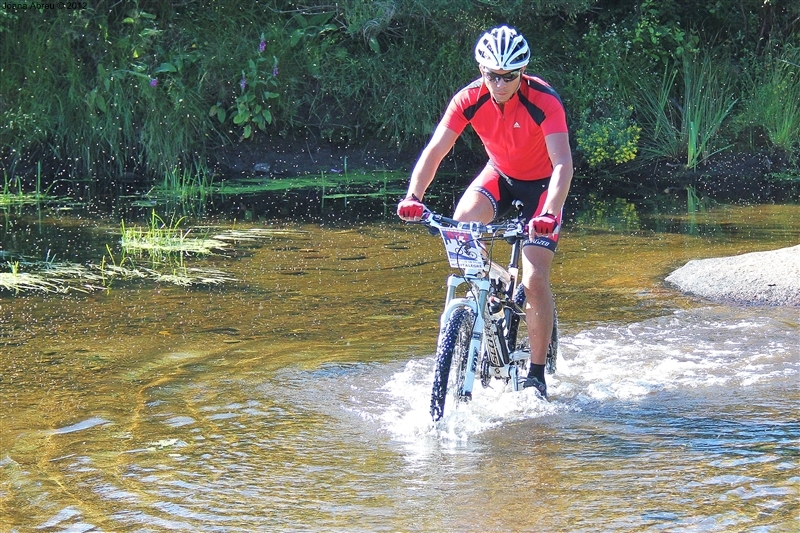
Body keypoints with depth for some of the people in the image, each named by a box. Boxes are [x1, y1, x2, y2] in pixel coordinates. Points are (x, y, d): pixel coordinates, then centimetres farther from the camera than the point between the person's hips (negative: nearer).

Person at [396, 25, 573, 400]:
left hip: (541, 184, -4)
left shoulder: (543, 101, -30)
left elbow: (563, 163, -38)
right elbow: (435, 150, -24)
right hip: (499, 175, 4)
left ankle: (536, 373, -3)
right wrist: (414, 196, -42)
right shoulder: (470, 99, -21)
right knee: (462, 224, -29)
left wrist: (549, 214, -54)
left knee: (535, 281, -16)